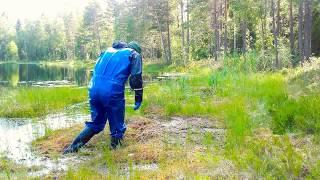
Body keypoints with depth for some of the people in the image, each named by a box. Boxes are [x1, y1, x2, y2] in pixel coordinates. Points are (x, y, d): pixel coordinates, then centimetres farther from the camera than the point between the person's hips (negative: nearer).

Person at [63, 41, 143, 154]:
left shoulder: (108, 50, 29)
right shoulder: (134, 55, 14)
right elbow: (136, 78, -1)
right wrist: (138, 99, 0)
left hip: (94, 89, 6)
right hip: (113, 92, -6)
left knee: (96, 123, 20)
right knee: (117, 127, 10)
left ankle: (73, 147, 16)